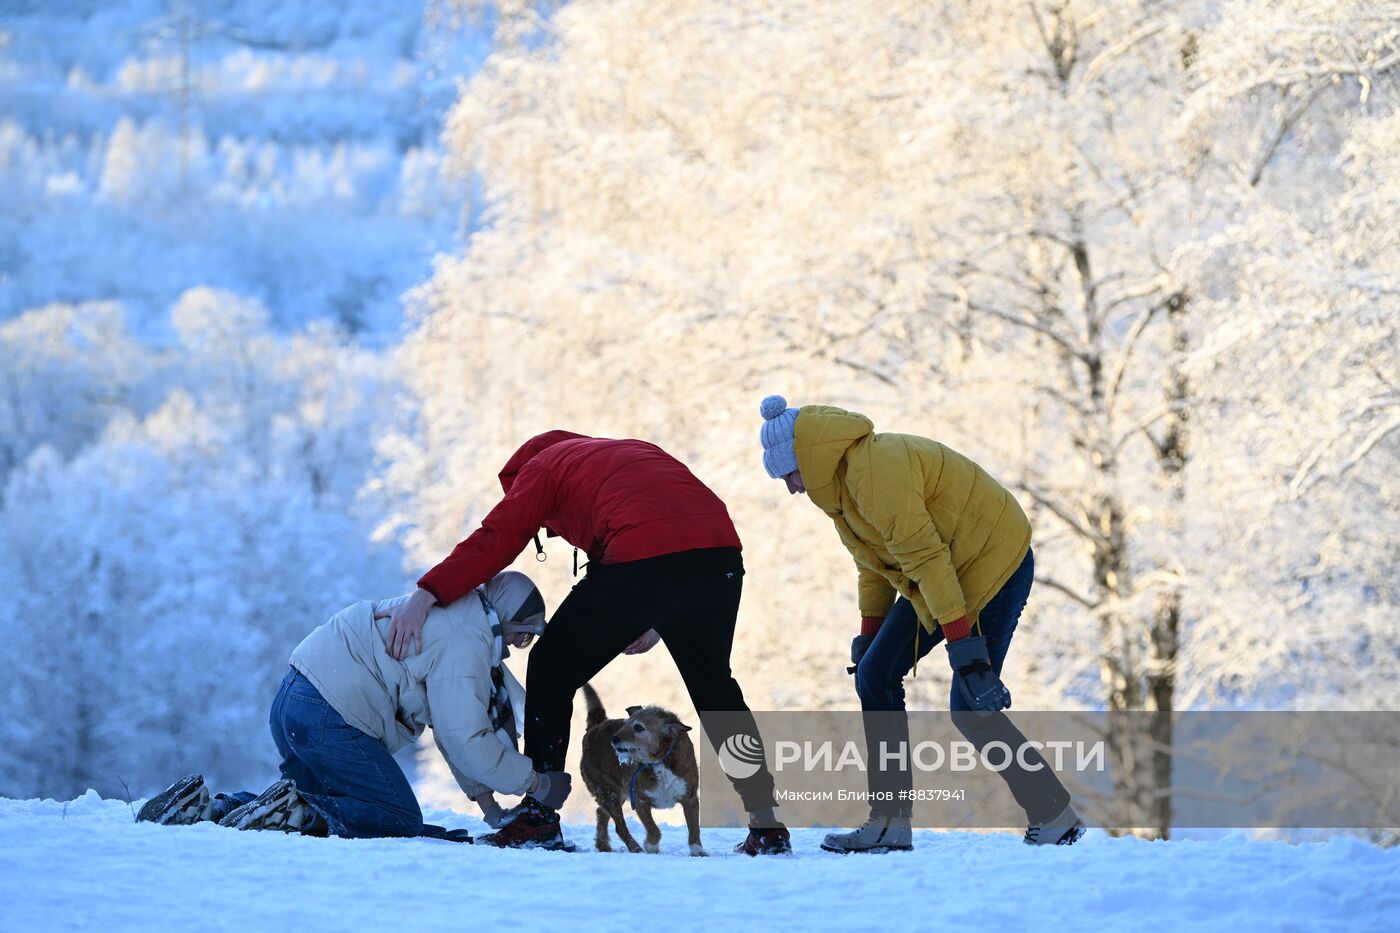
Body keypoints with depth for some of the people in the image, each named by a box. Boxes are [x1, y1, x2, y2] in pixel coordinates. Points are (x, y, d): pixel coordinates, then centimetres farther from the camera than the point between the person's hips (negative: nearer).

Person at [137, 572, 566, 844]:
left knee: (316, 803, 24)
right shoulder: (464, 642, -11)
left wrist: (486, 802, 21)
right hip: (330, 718, -10)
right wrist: (537, 782, -4)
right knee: (398, 820, -5)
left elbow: (454, 726, 25)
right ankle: (290, 813, -22)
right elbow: (465, 741, -15)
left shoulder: (454, 618, 22)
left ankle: (203, 806, 8)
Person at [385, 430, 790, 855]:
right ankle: (766, 823, 23)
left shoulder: (543, 465, 20)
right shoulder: (637, 452, 39)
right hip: (721, 557, 6)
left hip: (640, 558, -6)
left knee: (552, 671, 11)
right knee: (713, 685, 25)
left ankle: (540, 812, 5)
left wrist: (426, 595, -4)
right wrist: (660, 621, 24)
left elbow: (497, 538, 4)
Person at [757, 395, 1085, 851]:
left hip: (994, 560, -10)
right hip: (947, 570, 10)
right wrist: (868, 638, 17)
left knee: (971, 709, -12)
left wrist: (965, 648, -31)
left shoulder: (876, 470, -26)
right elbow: (874, 565, 17)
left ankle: (1056, 818, 2)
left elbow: (926, 556, -29)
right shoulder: (840, 479, 6)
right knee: (875, 675, 2)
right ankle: (889, 822, 2)